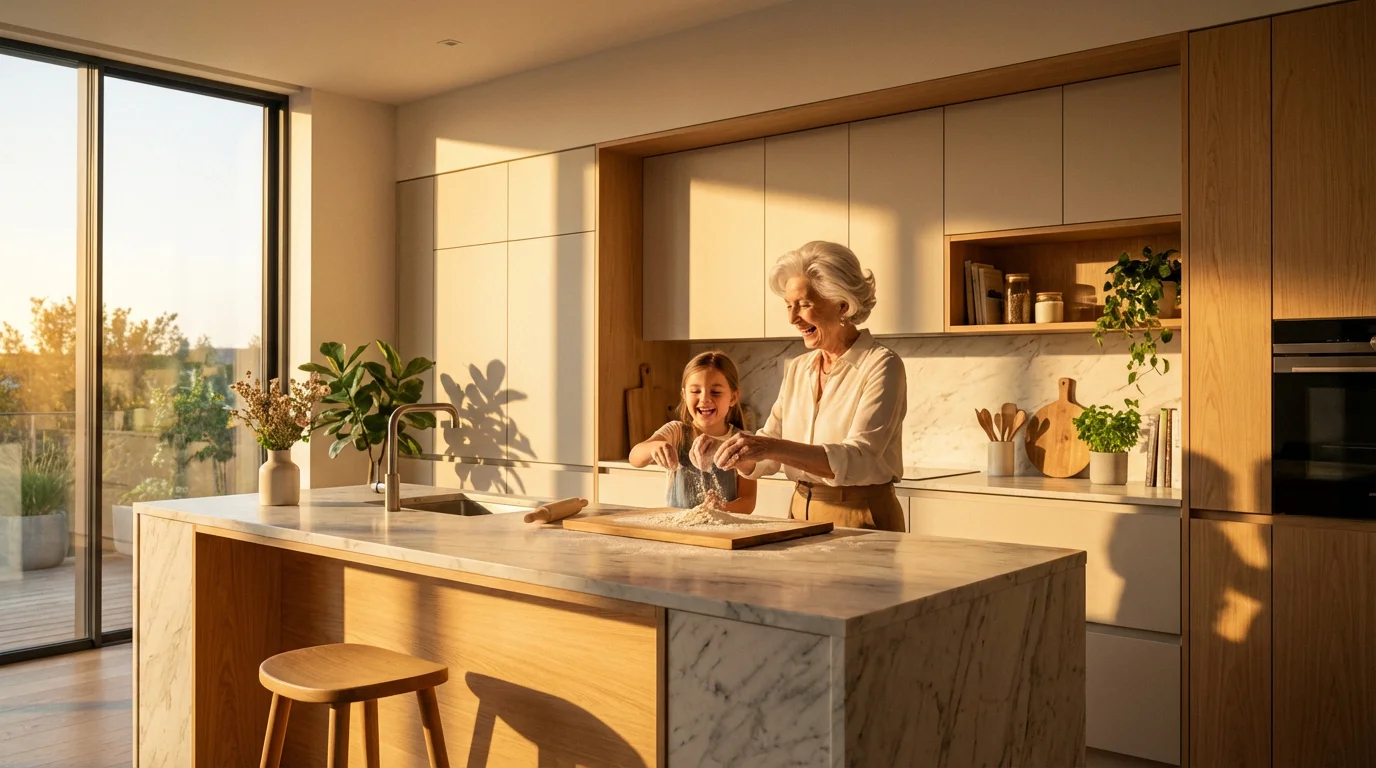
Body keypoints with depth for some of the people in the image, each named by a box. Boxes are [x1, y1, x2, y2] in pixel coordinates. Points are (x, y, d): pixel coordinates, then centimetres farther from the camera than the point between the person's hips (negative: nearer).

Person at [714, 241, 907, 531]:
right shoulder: (797, 369, 11)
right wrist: (734, 452, -9)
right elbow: (766, 460, 11)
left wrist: (773, 448, -30)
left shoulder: (881, 366, -8)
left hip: (861, 520, -5)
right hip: (801, 513, 5)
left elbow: (858, 459, -21)